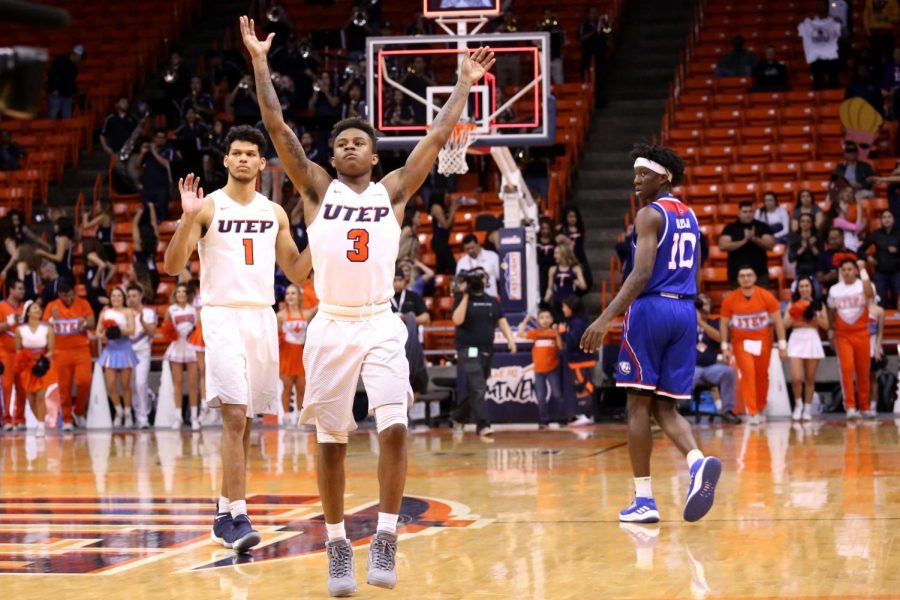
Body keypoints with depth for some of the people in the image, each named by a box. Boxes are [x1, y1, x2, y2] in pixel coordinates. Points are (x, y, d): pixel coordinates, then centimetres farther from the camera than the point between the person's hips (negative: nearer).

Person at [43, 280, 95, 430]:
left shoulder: (83, 304, 2)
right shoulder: (52, 306, 3)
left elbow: (92, 324, 0)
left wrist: (85, 323, -23)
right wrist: (53, 318, -17)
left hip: (81, 349, 0)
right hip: (61, 352, 0)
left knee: (84, 381, -13)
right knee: (64, 387, 0)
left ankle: (79, 411, 10)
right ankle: (67, 419, 9)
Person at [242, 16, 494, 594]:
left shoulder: (394, 190, 9)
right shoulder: (317, 188, 7)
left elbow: (438, 136, 7)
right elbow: (278, 128, -1)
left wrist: (464, 85, 7)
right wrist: (260, 62, -5)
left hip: (382, 325, 0)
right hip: (332, 326, 0)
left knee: (394, 428, -16)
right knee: (331, 441, 3)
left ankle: (386, 540, -6)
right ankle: (338, 548, 15)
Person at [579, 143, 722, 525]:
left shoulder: (649, 214, -8)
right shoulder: (689, 217, 17)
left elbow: (642, 273, -20)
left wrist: (606, 317, -25)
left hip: (650, 308, -7)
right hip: (685, 311, 7)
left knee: (639, 403, 2)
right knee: (665, 407, 9)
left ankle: (644, 499, 2)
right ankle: (698, 461, -20)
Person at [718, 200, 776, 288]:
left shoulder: (762, 227, 5)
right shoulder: (730, 228, 4)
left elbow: (770, 245, -4)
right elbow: (723, 246, -9)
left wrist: (754, 238, -20)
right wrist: (744, 241, -18)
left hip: (760, 274, 0)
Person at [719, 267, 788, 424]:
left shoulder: (766, 296, -8)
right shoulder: (730, 300, -6)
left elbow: (778, 321, -4)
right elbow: (724, 324, 3)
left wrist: (782, 345, -8)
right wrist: (725, 347, -2)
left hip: (763, 342, 1)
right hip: (741, 342, -1)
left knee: (762, 376, 9)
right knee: (747, 375, -14)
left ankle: (761, 409, 29)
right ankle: (752, 413, -13)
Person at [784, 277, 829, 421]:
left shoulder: (818, 305, 7)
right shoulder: (793, 305, 7)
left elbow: (826, 326, 2)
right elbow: (785, 324, -1)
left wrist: (816, 316, -12)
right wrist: (794, 316, -16)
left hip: (813, 341, 1)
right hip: (796, 340, -1)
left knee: (810, 379, 3)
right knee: (796, 378, -12)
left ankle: (807, 409, 13)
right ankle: (798, 404, 10)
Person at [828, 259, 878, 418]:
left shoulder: (863, 285, -4)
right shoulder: (834, 290, 5)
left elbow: (870, 294, -29)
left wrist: (863, 271, -24)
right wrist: (831, 332, 15)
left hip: (861, 334, -1)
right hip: (842, 335, 1)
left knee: (863, 372, 5)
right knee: (847, 368, -14)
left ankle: (864, 406, 18)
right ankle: (850, 406, -15)